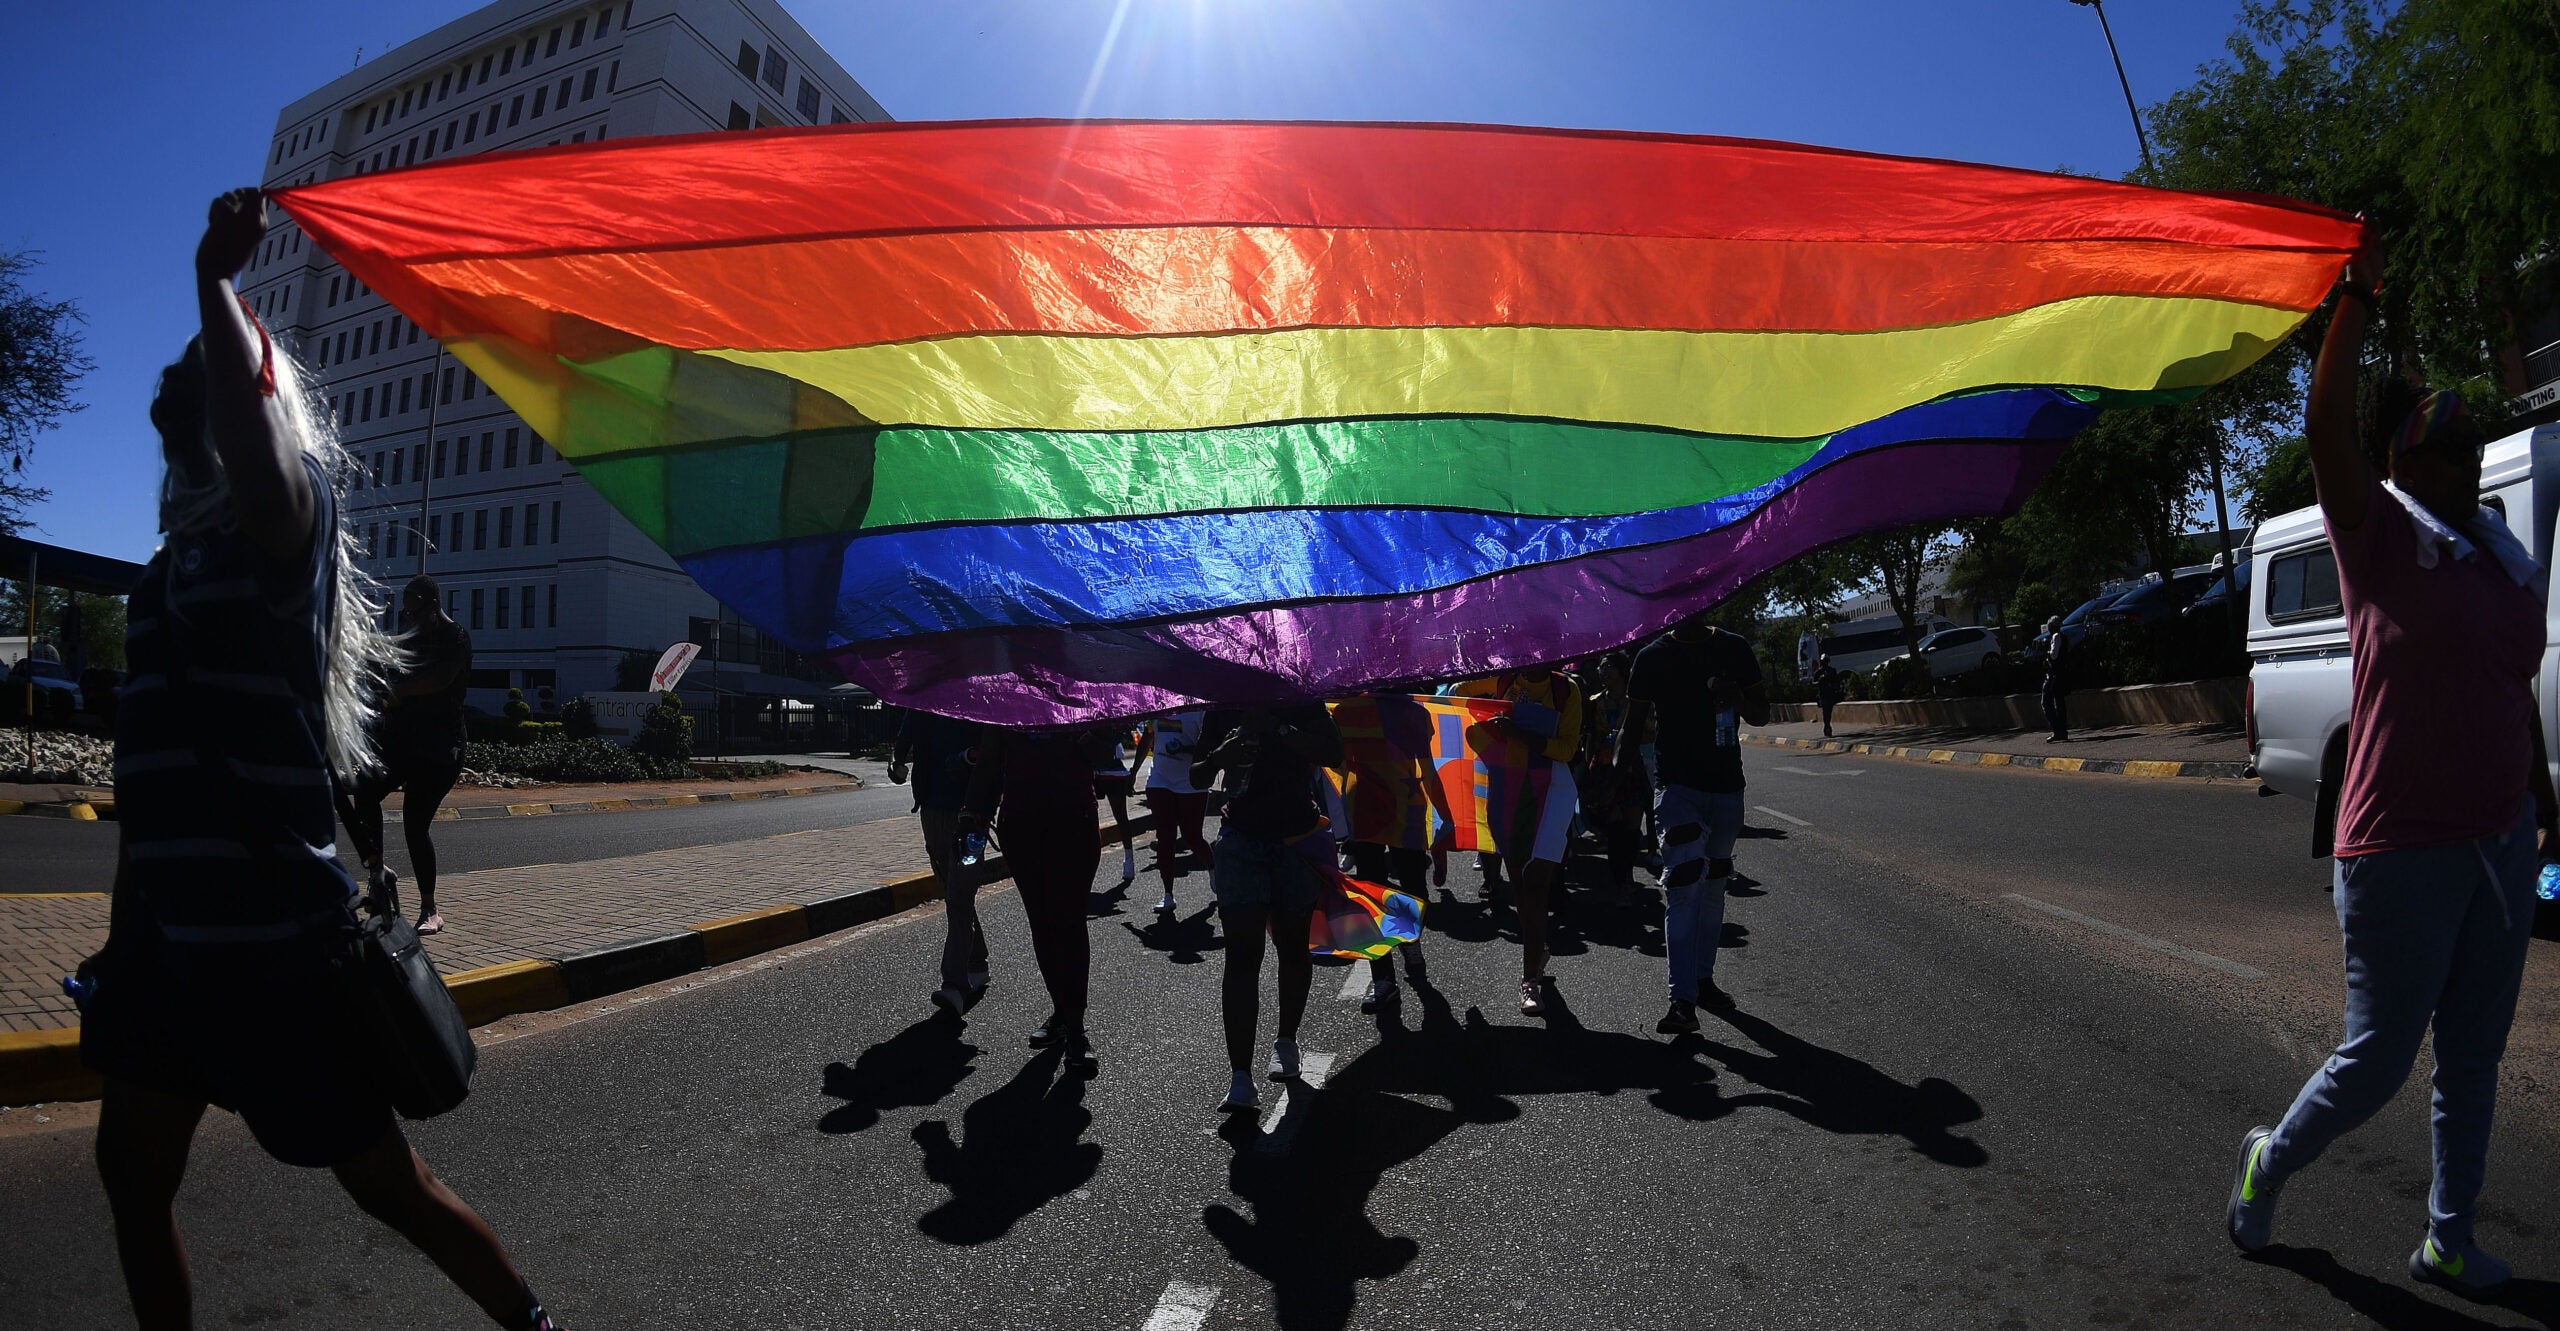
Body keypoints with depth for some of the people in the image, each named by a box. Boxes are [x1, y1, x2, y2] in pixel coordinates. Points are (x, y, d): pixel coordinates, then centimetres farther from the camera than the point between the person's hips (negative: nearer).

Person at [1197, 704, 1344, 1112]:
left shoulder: (1302, 704, 0)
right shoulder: (1223, 709, 6)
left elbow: (1333, 754, -15)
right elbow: (1196, 774, 7)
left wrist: (1278, 729, -25)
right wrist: (1219, 756, -15)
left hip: (1296, 838, 0)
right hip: (1241, 838, 0)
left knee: (1292, 944, 12)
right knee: (1242, 953, -9)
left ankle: (1286, 1041, 34)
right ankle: (1241, 1077, -10)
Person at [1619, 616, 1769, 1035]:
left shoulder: (1735, 649, 6)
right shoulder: (1653, 656, 0)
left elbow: (1762, 715, 8)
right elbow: (1633, 725, 2)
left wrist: (1738, 700, -15)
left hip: (1727, 785, 4)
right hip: (1677, 784, -4)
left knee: (1713, 886, 13)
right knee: (1685, 882, -15)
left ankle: (1703, 979, 27)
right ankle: (1683, 1000, -17)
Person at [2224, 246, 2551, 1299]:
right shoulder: (2381, 538, -8)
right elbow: (2326, 427, -23)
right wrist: (2359, 295, -16)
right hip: (2402, 848, -7)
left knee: (2472, 1057, 15)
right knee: (2378, 1059, -1)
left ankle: (2449, 1241, 29)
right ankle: (2273, 1158, 25)